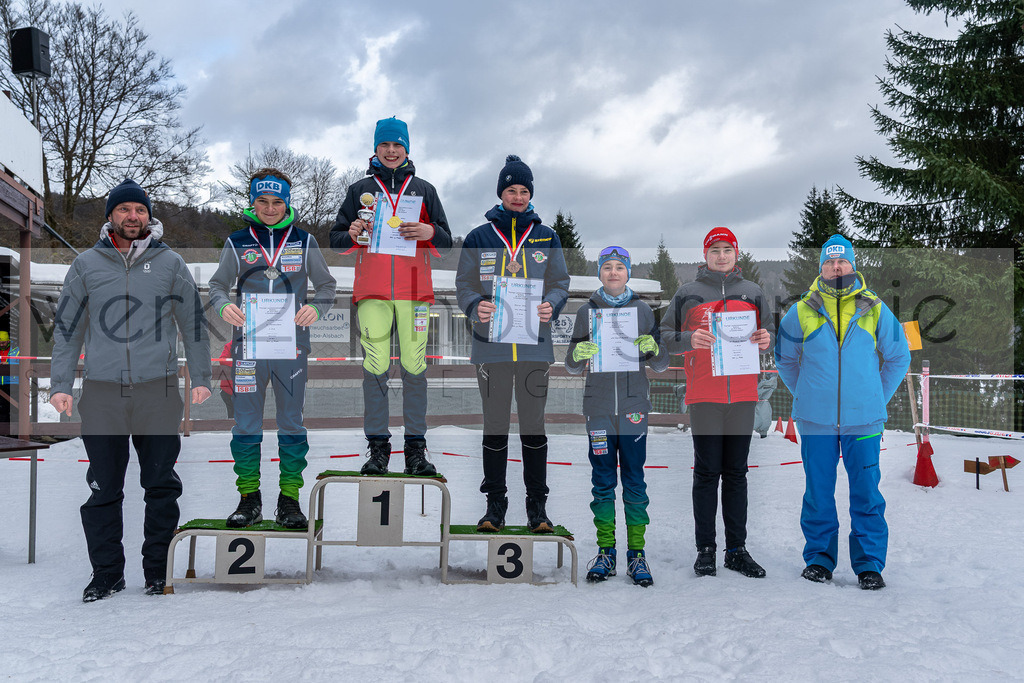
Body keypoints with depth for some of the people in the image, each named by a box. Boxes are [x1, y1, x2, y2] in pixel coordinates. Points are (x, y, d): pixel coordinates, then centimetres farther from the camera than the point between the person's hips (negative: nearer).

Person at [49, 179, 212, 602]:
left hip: (159, 390, 0)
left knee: (162, 487, 5)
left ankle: (159, 571, 17)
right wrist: (60, 385, 5)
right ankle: (106, 574, 17)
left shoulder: (170, 264, 6)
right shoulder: (86, 265, 8)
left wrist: (200, 378, 5)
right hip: (101, 392, 1)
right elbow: (66, 328, 11)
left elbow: (194, 324, 10)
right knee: (103, 490, 4)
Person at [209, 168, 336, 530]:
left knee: (291, 421, 4)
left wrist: (315, 309, -13)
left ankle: (289, 497, 12)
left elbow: (326, 285, 8)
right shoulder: (237, 242, 8)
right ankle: (249, 497, 13)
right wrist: (224, 306, -13)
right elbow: (218, 286, 10)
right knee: (246, 420, 2)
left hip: (291, 341, 0)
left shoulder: (304, 241, 6)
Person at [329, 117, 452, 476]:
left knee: (414, 367, -5)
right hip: (372, 290, 0)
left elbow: (446, 243, 13)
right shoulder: (360, 190, 17)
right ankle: (377, 446, 0)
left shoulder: (423, 190, 17)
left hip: (415, 289, 0)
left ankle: (416, 447, 0)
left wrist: (429, 232, -9)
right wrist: (352, 234, -6)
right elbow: (336, 239, 16)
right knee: (375, 367, -6)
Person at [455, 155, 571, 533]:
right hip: (491, 345, 0)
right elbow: (464, 286, 5)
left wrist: (550, 305, -14)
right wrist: (476, 307, -17)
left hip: (534, 345, 1)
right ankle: (494, 502, 17)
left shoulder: (547, 238, 9)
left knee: (534, 425, 6)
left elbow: (560, 283, 8)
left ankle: (537, 503, 16)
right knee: (494, 426, 6)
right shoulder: (479, 238, 7)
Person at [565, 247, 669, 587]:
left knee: (634, 479, 1)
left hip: (634, 406, -1)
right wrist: (578, 354, -16)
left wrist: (653, 348, -15)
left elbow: (661, 365, 7)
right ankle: (605, 552, 13)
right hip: (599, 407, 1)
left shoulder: (642, 310, 6)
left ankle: (637, 554, 8)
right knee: (602, 481, 5)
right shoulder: (587, 311, 7)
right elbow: (572, 367, 7)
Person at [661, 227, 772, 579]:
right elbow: (666, 335, 6)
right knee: (707, 472, 0)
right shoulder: (688, 293, 7)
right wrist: (689, 340, -14)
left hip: (743, 394, 2)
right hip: (704, 395, -2)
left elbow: (767, 333, 20)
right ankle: (705, 549, 7)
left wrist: (766, 339, -4)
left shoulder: (753, 293, 14)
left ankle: (737, 549, 14)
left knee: (736, 473, 7)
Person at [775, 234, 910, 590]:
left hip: (864, 418, 0)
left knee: (866, 493, 2)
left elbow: (898, 357, 15)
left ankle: (869, 564, 12)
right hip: (815, 419, 0)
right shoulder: (801, 312, 2)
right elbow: (784, 358, 16)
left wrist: (879, 397, 9)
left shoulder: (875, 310, 4)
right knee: (818, 492, 6)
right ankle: (819, 558, 18)